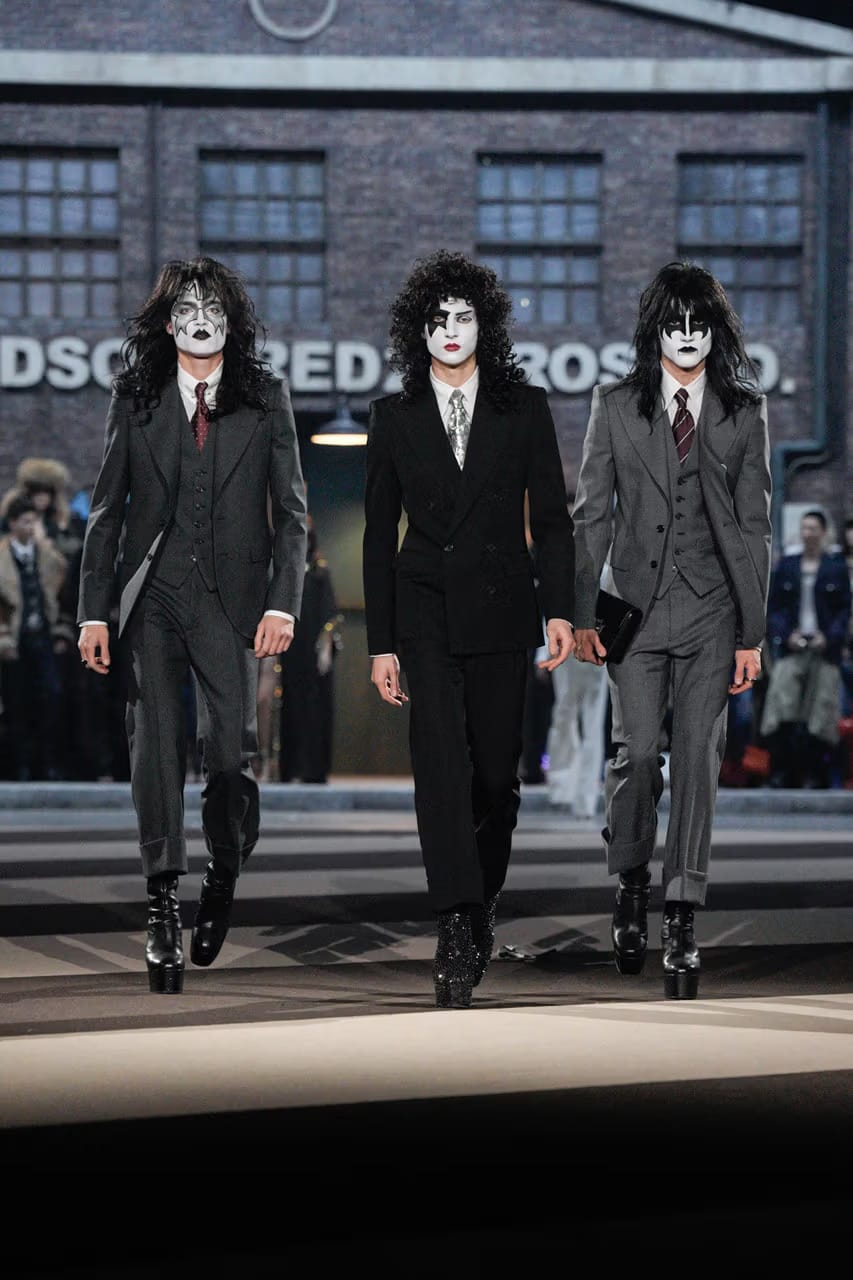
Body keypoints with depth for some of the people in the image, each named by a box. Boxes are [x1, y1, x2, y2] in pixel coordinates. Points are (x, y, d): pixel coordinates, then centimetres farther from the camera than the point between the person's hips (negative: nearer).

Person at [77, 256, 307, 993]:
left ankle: (224, 878, 18)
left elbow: (291, 509, 6)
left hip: (231, 599, -1)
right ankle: (164, 908, 2)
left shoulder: (264, 398, 8)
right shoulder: (136, 398, 10)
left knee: (232, 751, -7)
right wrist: (94, 611, 3)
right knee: (156, 749, -4)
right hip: (153, 597, 1)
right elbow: (107, 508, 10)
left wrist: (284, 602, -6)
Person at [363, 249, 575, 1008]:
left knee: (497, 771, 6)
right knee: (441, 761, -15)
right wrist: (381, 642, 4)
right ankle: (458, 936, -21)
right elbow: (379, 534, 8)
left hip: (501, 611, 1)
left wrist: (560, 609, -8)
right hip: (425, 613, -1)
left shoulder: (524, 409, 5)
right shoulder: (395, 417, 6)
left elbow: (552, 516, 4)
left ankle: (482, 904, 28)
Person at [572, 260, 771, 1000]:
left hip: (711, 609, 0)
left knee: (697, 758, -3)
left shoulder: (745, 412, 5)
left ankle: (682, 926, 1)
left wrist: (752, 632, -1)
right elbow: (592, 515, 6)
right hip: (637, 602, 0)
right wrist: (583, 613, -1)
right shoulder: (616, 407, 5)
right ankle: (630, 886, 20)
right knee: (637, 752, -5)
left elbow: (753, 526, 3)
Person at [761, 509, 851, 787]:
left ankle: (814, 775, 2)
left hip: (824, 648, -1)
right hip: (790, 648, 1)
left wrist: (829, 637, -8)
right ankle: (781, 773, -6)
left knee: (819, 714, -3)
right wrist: (786, 635, -5)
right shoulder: (786, 566, 11)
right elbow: (774, 607, 10)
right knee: (783, 711, -9)